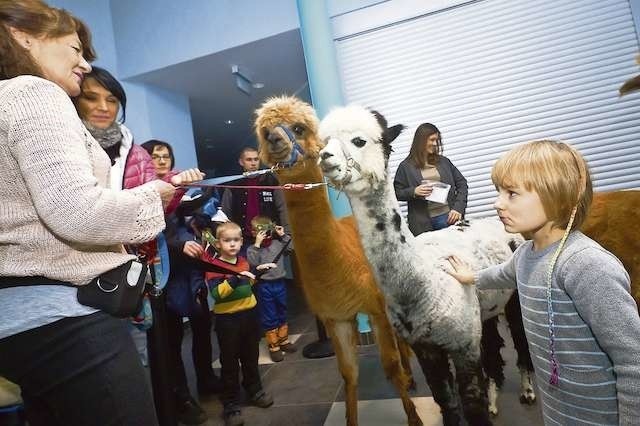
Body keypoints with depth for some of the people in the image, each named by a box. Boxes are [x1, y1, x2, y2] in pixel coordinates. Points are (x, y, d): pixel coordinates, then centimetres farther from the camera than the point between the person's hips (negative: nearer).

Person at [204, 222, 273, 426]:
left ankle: (254, 390, 39)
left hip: (249, 315, 6)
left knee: (250, 357, 20)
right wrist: (234, 279, -36)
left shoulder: (244, 261, 5)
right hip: (227, 319, -6)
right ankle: (230, 404, 19)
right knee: (229, 362, 6)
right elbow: (216, 293, -28)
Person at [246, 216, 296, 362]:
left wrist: (283, 235, -5)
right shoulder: (252, 249, -7)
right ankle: (273, 346, 20)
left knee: (282, 313, 18)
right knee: (269, 317, 6)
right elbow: (253, 263, -23)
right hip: (264, 286, -4)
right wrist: (257, 244, -24)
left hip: (280, 283, 4)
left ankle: (283, 340, 35)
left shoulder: (278, 243, 1)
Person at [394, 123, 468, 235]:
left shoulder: (443, 161, 11)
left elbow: (461, 183, 11)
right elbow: (396, 193, 3)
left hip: (449, 217, 3)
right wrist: (413, 192, -15)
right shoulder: (406, 166, 1)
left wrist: (458, 208, -1)